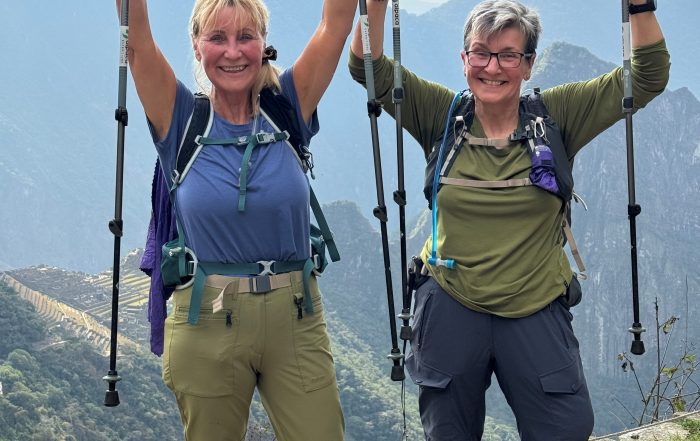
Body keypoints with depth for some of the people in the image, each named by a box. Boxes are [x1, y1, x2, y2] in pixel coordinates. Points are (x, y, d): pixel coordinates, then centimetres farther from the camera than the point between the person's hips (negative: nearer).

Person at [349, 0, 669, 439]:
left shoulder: (557, 116, -3)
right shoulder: (441, 115, -2)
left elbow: (649, 77, -6)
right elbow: (370, 68, -9)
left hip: (537, 311, 0)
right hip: (451, 308, 0)